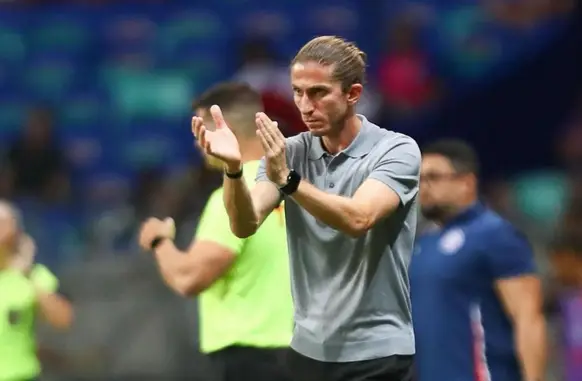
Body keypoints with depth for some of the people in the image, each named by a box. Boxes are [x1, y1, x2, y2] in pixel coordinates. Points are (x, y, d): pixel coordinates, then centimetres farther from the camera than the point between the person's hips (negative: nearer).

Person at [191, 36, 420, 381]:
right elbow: (246, 224, -10)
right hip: (308, 349, 4)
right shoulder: (289, 153, 4)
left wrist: (287, 179, -39)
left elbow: (358, 219, -26)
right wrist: (233, 169, -30)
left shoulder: (397, 151, -9)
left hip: (377, 353, -4)